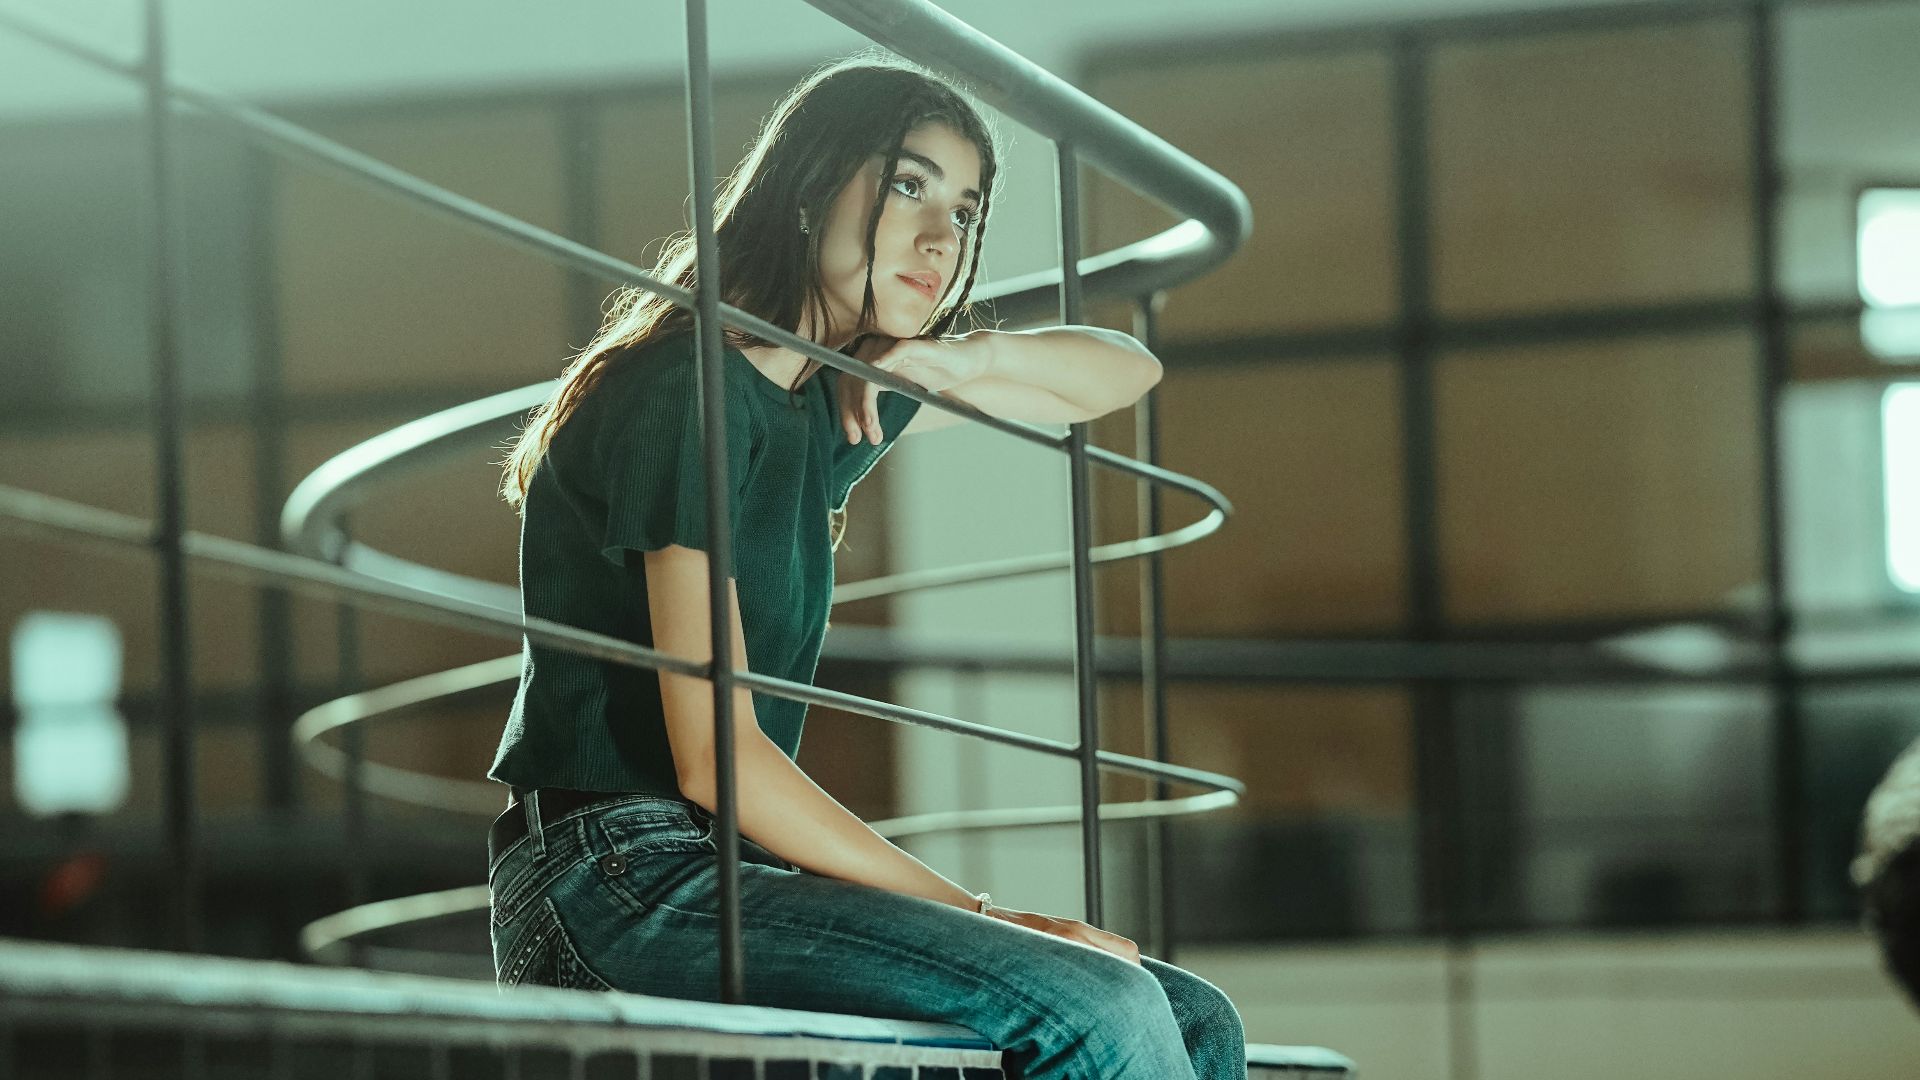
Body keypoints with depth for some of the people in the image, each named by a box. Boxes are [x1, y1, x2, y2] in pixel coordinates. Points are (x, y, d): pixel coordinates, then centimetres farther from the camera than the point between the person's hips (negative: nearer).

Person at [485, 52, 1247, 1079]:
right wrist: (969, 913, -15)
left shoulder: (834, 398, 15)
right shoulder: (690, 389, -11)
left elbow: (1124, 372, 26)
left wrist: (970, 356, 4)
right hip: (615, 879, -9)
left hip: (724, 874, 9)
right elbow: (714, 756, -17)